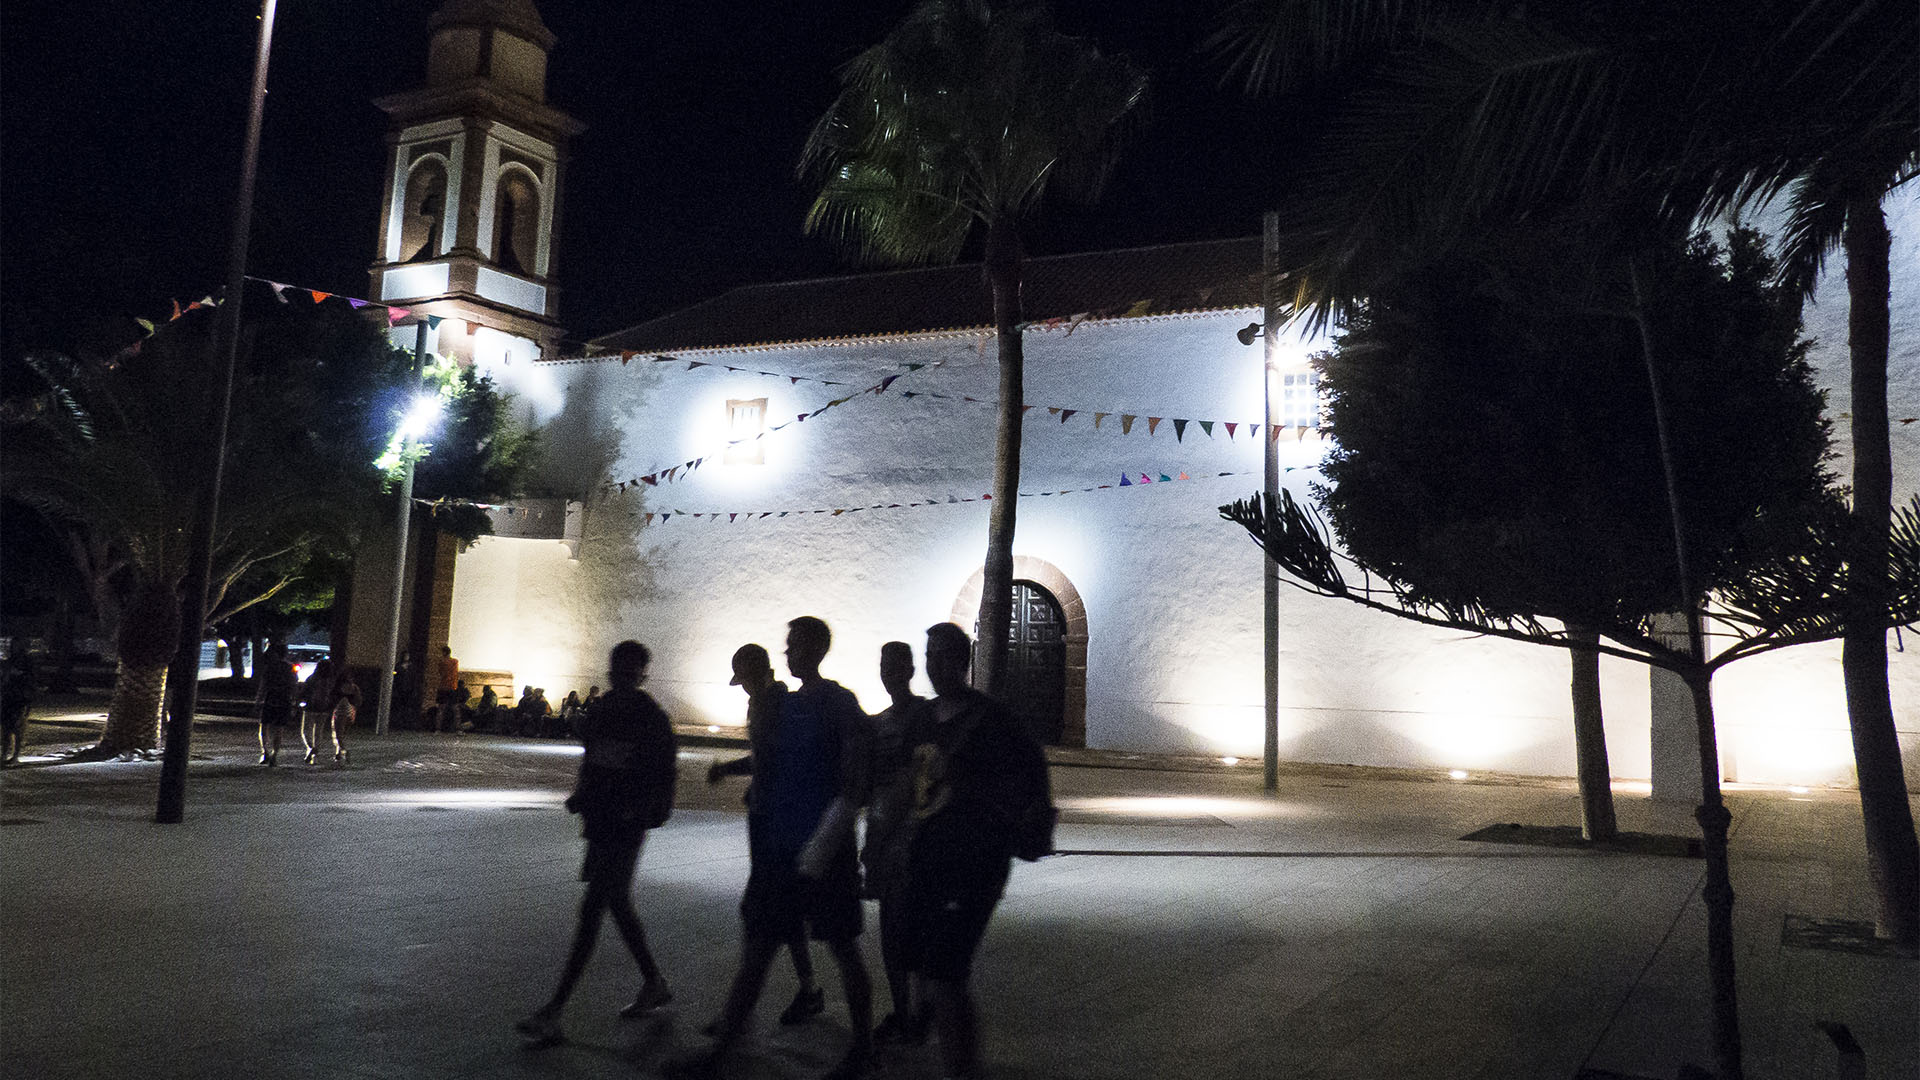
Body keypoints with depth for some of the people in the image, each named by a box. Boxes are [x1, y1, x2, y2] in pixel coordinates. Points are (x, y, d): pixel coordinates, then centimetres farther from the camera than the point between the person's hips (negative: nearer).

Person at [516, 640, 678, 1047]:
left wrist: (633, 809, -21)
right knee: (618, 904, 16)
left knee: (592, 909, -9)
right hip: (600, 822, 8)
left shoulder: (651, 718, -10)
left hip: (626, 826, -8)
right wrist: (581, 796, 5)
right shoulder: (600, 711, 9)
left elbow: (661, 780, -9)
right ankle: (654, 984, 34)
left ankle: (552, 1013, -8)